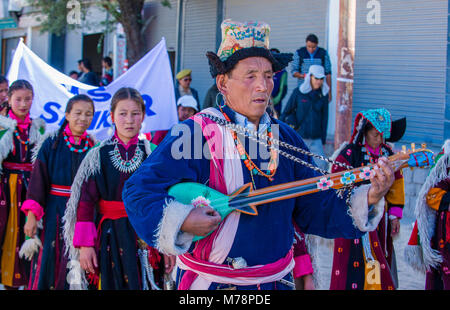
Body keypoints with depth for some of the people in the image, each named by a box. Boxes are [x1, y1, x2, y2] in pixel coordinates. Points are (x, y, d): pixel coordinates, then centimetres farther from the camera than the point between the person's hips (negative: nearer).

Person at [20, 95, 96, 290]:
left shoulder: (94, 148, 5)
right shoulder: (51, 144, -2)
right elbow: (37, 179, -5)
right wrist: (32, 215, -13)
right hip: (54, 213, -2)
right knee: (50, 266, 0)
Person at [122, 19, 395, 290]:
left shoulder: (286, 138, 4)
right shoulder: (193, 135, -12)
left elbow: (314, 208, 2)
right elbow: (139, 191, -12)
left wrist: (366, 200, -13)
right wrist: (180, 221, -27)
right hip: (210, 281, -5)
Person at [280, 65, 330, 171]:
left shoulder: (323, 94, 4)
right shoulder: (298, 92, -3)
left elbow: (324, 118, 9)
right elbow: (286, 111, 4)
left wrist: (323, 140, 9)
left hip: (316, 139, 2)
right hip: (299, 138, -2)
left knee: (322, 165, -9)